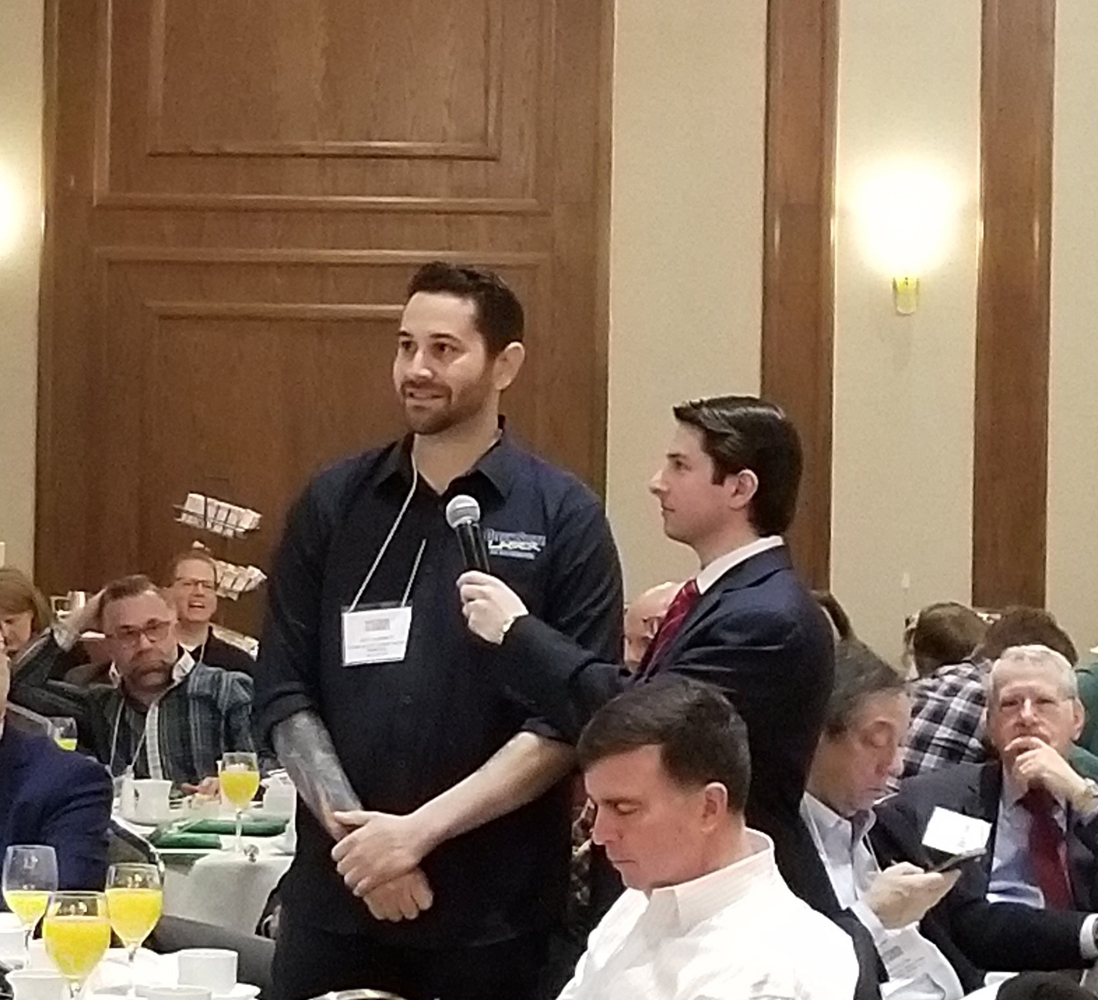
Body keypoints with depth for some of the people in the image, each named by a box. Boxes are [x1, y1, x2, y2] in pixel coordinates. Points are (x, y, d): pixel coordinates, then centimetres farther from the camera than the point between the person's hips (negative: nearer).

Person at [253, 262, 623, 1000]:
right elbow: (285, 694, 4)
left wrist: (419, 829, -14)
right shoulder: (332, 505, 6)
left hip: (497, 906, -2)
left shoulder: (565, 517, -3)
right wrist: (355, 831, -10)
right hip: (335, 893, 2)